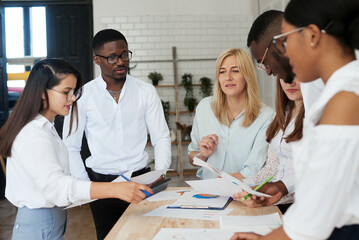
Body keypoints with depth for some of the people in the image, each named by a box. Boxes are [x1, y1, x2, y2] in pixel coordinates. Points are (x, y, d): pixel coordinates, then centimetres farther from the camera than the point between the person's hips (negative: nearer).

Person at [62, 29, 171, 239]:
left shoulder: (146, 92, -1)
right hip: (101, 182, 0)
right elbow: (71, 148, 1)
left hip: (140, 178, 1)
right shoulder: (83, 96, -4)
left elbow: (161, 138, 1)